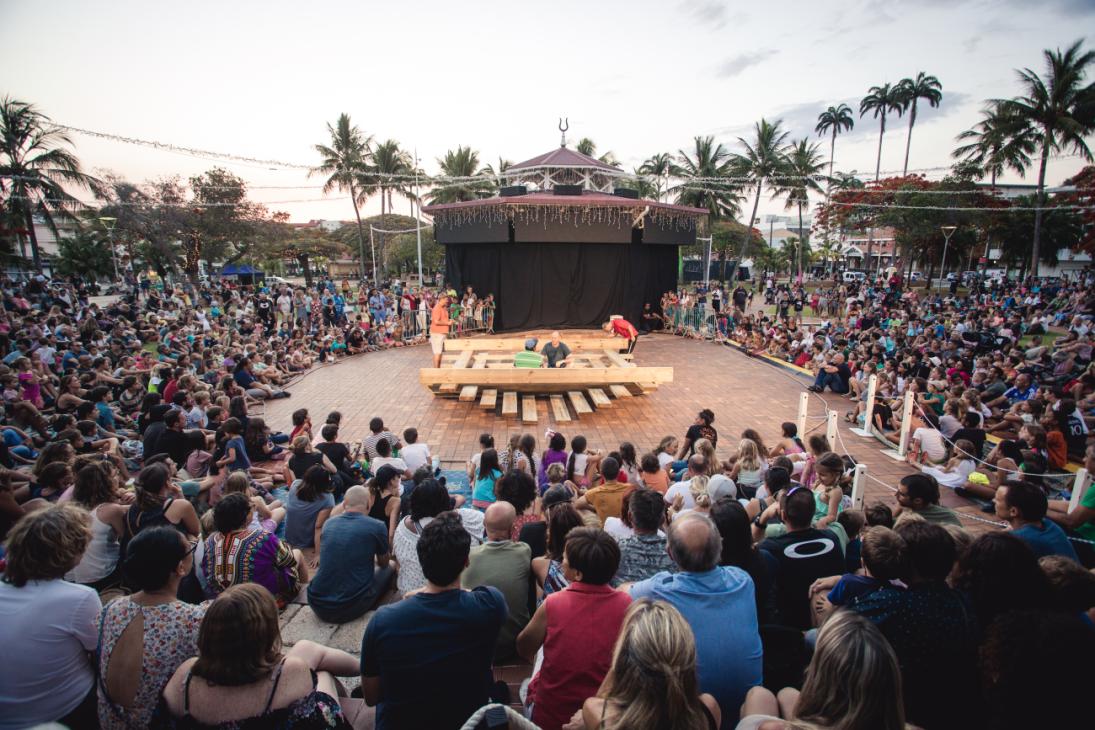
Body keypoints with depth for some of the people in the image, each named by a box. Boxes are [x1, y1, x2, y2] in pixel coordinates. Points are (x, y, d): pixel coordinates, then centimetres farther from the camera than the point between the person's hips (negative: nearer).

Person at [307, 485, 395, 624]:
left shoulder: (328, 523, 4)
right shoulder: (377, 526, -8)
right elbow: (383, 564, 14)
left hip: (317, 604, 4)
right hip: (352, 608, -4)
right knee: (389, 569, 20)